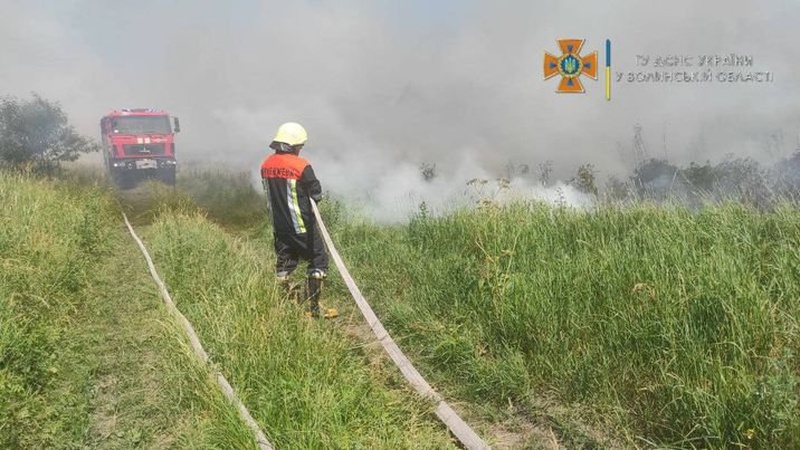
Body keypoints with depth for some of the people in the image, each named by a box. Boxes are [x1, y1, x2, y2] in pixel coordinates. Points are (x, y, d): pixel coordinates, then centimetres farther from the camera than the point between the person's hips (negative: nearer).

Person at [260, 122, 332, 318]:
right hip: (302, 225, -6)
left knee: (284, 263, 18)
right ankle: (313, 307, 4)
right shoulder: (301, 166, -17)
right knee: (318, 260, 6)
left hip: (279, 225, 6)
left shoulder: (266, 164, 2)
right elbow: (317, 194, -10)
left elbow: (269, 192, 10)